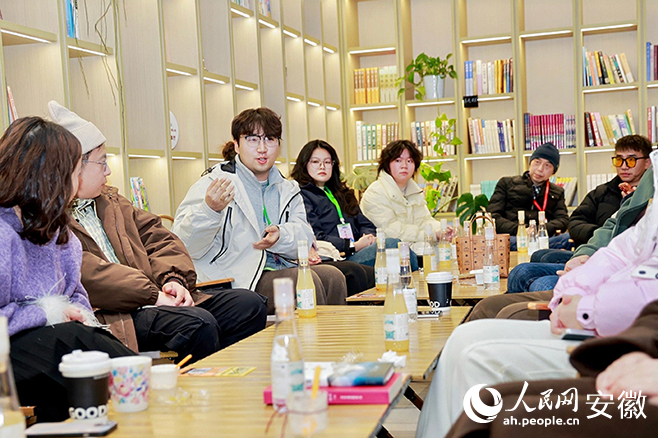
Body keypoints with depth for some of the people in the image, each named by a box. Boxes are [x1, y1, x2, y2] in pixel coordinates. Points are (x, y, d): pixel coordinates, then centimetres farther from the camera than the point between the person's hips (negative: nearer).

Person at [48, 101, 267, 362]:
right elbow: (84, 272, -18)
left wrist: (173, 279, 1)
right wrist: (153, 295, -19)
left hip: (147, 301, 9)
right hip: (111, 316, -9)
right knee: (198, 324, -32)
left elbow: (156, 236, 22)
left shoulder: (108, 199, 25)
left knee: (250, 305, -3)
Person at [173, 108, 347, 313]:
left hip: (282, 269, 6)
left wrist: (281, 237, -15)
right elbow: (185, 245, -11)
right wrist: (209, 210, -31)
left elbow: (304, 236, 8)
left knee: (332, 276, -18)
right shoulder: (213, 184, -1)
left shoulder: (287, 189, 20)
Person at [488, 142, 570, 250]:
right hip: (512, 238, -3)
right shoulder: (506, 183, 20)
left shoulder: (557, 192, 30)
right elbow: (493, 217, 8)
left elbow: (563, 220, 12)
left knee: (570, 237, -33)